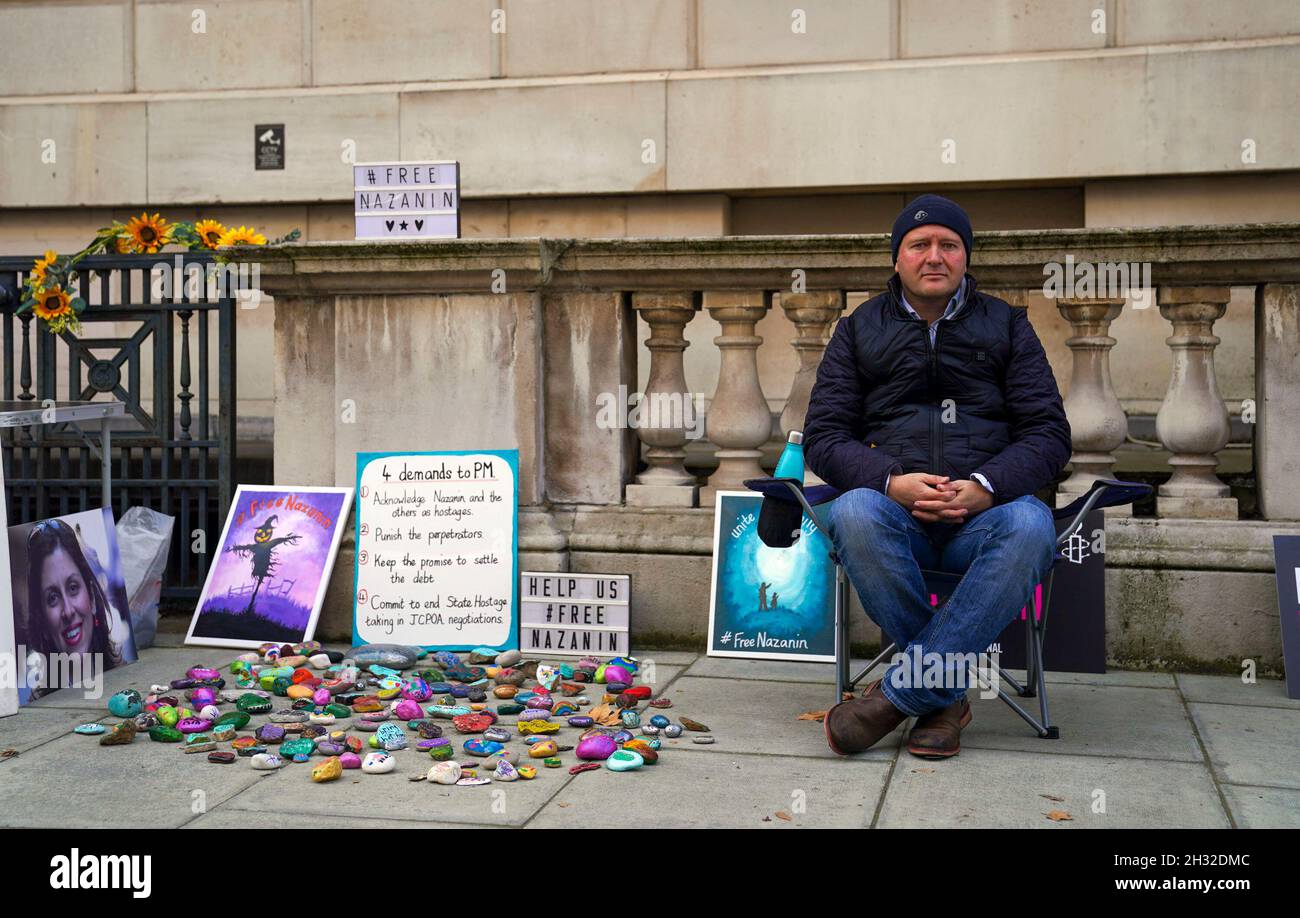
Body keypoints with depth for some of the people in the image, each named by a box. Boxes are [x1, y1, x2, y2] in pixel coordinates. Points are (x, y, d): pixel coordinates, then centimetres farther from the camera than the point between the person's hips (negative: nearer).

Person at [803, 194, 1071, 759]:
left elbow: (1049, 432, 7)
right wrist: (891, 481, -15)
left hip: (984, 509, 0)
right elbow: (823, 436, 6)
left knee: (1030, 526, -35)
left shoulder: (1006, 326, 16)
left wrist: (984, 487, -14)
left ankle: (899, 691, -29)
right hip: (894, 510, 0)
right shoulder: (859, 330, 16)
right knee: (853, 514, -35)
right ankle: (945, 695, -24)